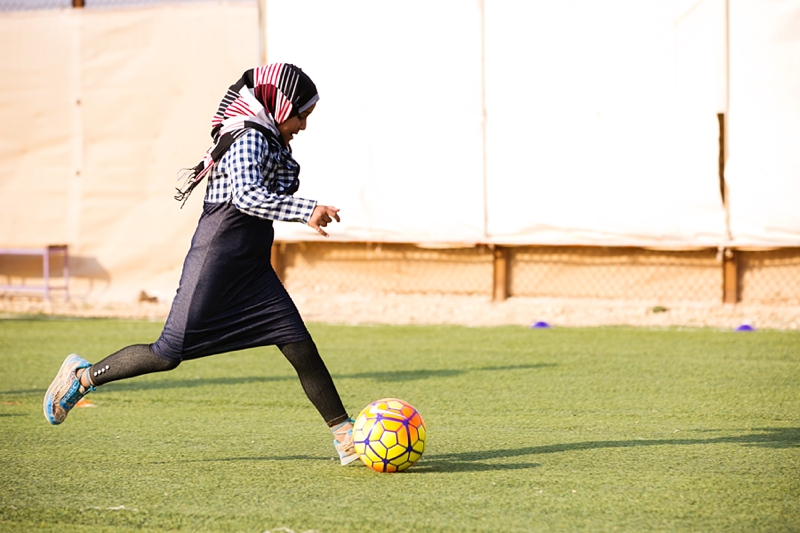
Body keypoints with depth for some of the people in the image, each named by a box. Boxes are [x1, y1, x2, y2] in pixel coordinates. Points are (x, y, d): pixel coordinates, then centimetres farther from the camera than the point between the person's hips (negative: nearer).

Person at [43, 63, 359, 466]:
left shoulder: (269, 142, 16)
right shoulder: (250, 138, -15)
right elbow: (246, 195, -32)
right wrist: (307, 212, -38)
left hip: (252, 270, 9)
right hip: (216, 263, -9)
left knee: (301, 347, -1)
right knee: (170, 353, -6)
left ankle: (345, 436, 1)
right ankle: (82, 376, 12)